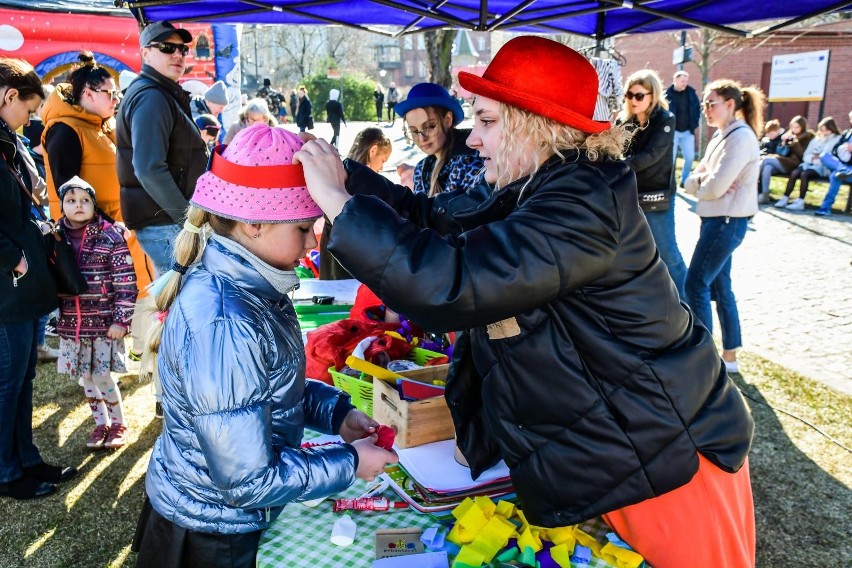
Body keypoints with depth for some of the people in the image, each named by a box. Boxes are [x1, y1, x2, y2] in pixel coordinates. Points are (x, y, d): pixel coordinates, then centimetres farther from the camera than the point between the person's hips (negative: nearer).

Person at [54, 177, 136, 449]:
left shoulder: (110, 236, -9)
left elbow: (126, 282, -10)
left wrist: (121, 320, -13)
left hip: (104, 322, -4)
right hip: (72, 324, 4)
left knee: (102, 377, -1)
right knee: (86, 378, 12)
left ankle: (118, 424, 21)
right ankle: (101, 423, 31)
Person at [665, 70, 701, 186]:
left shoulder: (691, 92, 4)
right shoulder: (668, 94, -6)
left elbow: (698, 108, 12)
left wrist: (694, 124, 2)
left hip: (687, 131, 4)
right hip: (672, 131, -3)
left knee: (690, 157, 4)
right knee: (671, 157, 0)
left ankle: (684, 180, 18)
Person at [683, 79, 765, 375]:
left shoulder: (741, 137, -16)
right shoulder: (722, 135, 13)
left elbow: (715, 187, -22)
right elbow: (691, 181, 10)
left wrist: (700, 183, -2)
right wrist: (702, 180, -11)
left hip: (726, 222, -10)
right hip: (716, 219, 10)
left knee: (696, 285, -7)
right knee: (719, 285, 13)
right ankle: (729, 356, 23)